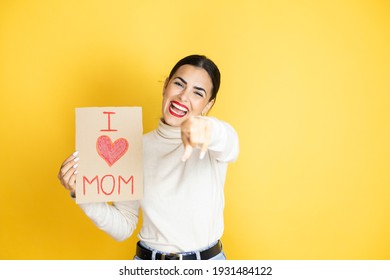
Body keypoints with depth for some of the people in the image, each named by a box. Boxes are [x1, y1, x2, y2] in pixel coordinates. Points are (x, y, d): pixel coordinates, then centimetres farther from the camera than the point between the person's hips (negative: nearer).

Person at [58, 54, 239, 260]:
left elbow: (228, 145, -38)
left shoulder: (210, 143, -12)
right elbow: (123, 228, -4)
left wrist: (208, 128, -59)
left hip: (208, 259, -1)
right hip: (148, 258, 1)